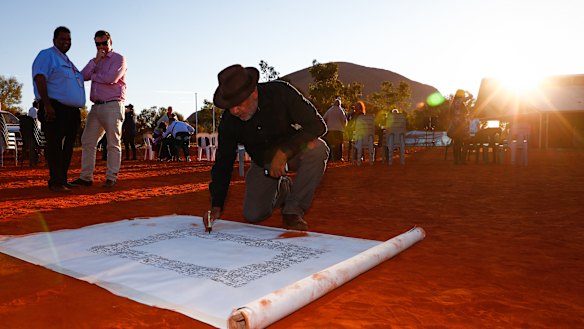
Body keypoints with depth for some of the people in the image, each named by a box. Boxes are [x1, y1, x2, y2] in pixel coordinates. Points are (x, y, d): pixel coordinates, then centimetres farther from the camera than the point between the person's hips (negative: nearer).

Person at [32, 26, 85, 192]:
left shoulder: (68, 61, 26)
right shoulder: (47, 55, 0)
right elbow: (40, 79, -12)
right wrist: (47, 105, -22)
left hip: (72, 111, 8)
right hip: (55, 109, -8)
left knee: (67, 147, 8)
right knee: (54, 145, -9)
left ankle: (63, 180, 15)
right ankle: (55, 182, -8)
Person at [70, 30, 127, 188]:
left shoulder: (119, 59, 3)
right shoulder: (96, 61, 23)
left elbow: (111, 78, -15)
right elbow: (83, 76, 6)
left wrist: (93, 76, 2)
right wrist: (96, 60, -2)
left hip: (112, 106, -7)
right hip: (96, 107, 7)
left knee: (113, 144, -4)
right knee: (87, 142, 4)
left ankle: (111, 178, 1)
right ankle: (86, 177, 10)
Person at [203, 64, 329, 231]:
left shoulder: (281, 92, -28)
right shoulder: (229, 120, -18)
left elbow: (317, 124, -29)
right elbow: (223, 163, -14)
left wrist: (284, 151, -40)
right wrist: (216, 206, -22)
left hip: (293, 151, -2)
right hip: (263, 162, 3)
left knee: (317, 149, -36)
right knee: (253, 215, -8)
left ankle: (294, 210, -20)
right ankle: (282, 189, 26)